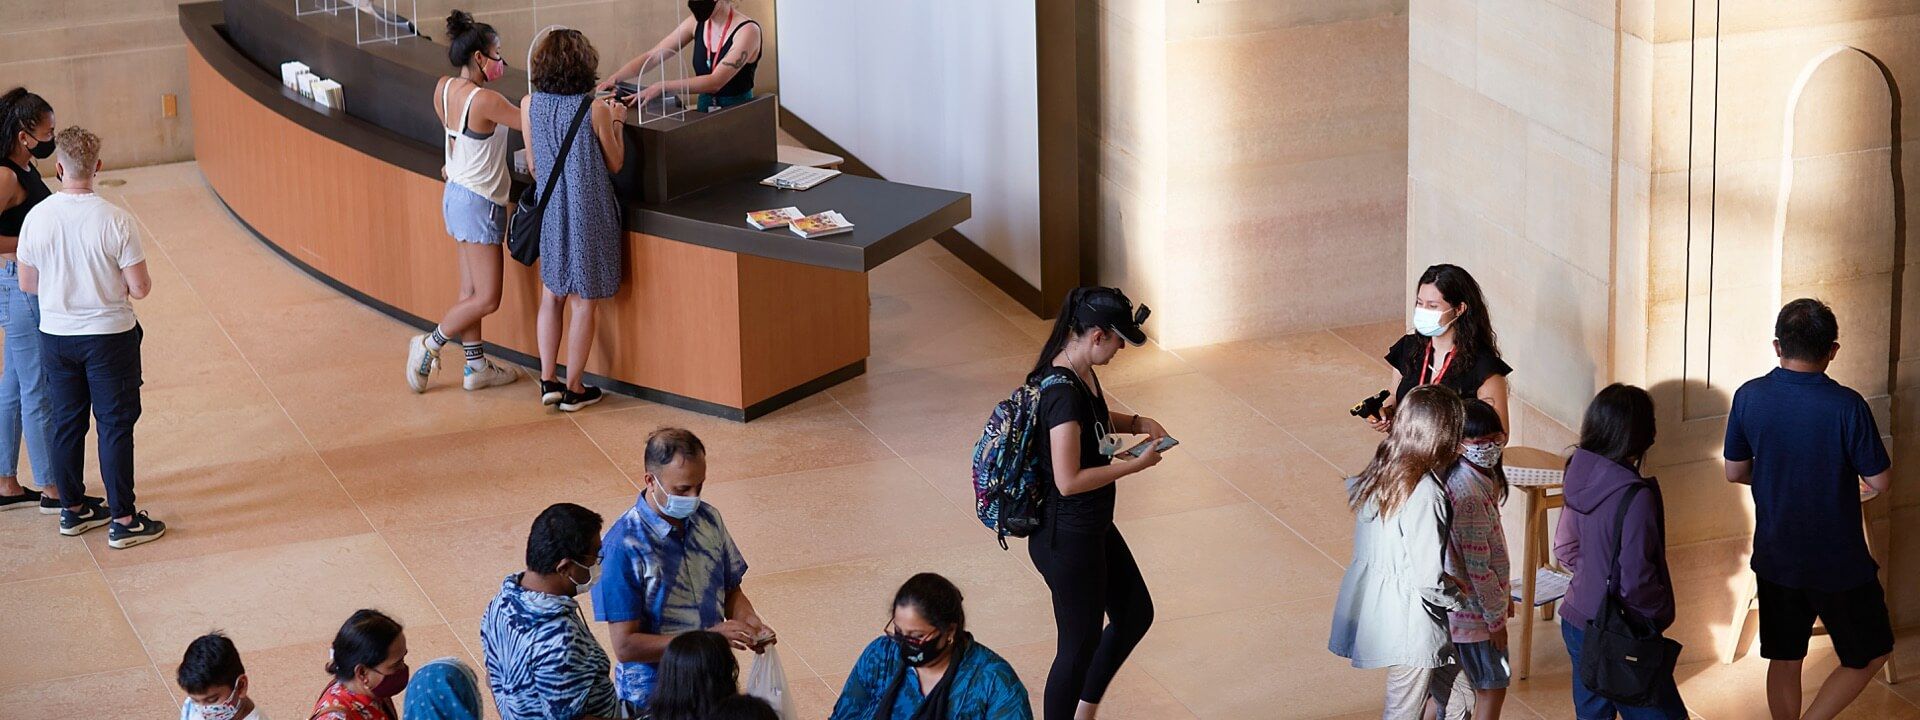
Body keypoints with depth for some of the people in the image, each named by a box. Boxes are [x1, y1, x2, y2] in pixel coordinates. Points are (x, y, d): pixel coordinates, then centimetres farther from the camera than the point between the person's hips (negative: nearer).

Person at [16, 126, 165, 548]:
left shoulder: (36, 219, -8)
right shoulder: (116, 221, -18)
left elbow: (27, 284, 3)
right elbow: (140, 287, -15)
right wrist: (127, 281, 8)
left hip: (55, 335, 4)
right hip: (110, 335, -4)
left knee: (66, 423, 16)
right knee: (115, 426, 4)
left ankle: (73, 510, 27)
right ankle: (123, 521, 6)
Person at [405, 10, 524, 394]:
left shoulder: (444, 89, -1)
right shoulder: (485, 100, -24)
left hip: (457, 193, 9)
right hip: (479, 202, -9)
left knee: (471, 291, 14)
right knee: (486, 299, 0)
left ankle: (476, 366, 20)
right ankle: (429, 345, 7)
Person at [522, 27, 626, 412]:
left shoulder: (529, 106, -6)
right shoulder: (596, 110, -16)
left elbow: (533, 167, 3)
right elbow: (615, 164, -2)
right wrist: (617, 122, 11)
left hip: (550, 209, 3)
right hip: (589, 212, -3)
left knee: (551, 295, 18)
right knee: (582, 303, 6)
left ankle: (548, 380, 18)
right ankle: (574, 389, 13)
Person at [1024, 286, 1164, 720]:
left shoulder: (1082, 374, 1)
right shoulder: (1062, 392, -29)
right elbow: (1068, 481, -31)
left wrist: (1136, 423, 7)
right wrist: (1135, 465, -22)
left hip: (1094, 528, 10)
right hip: (1067, 538, -10)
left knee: (1136, 614, 23)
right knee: (1080, 642, 5)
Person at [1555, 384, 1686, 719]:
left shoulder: (1581, 479, -2)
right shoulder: (1635, 497, -26)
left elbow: (1564, 549, 10)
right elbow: (1635, 579, -23)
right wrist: (1662, 611, -6)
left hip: (1577, 624, 8)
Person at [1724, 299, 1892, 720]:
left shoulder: (1749, 398, -9)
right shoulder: (1846, 406, -21)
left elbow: (1735, 473, 3)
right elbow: (1879, 481, -12)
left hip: (1774, 558, 4)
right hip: (1838, 565, -4)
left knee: (1784, 660, 19)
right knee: (1869, 655, 15)